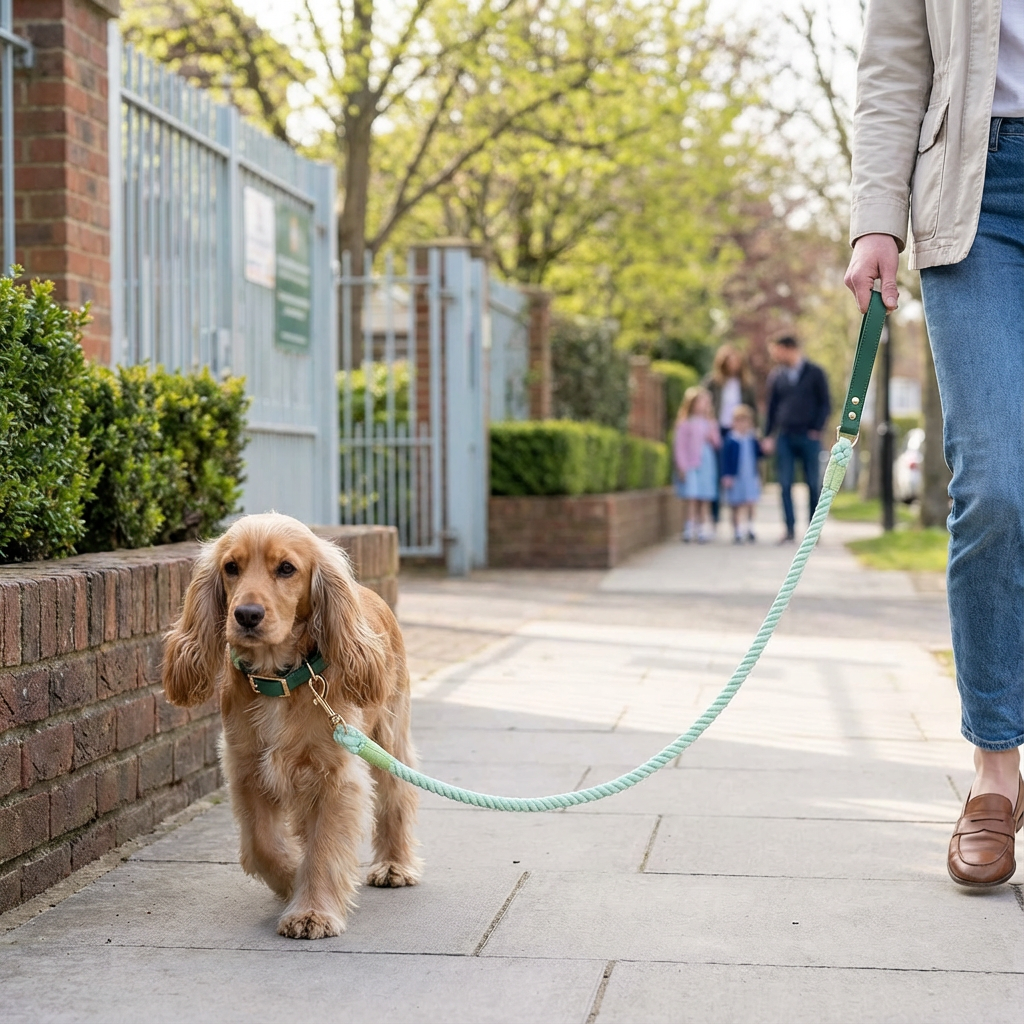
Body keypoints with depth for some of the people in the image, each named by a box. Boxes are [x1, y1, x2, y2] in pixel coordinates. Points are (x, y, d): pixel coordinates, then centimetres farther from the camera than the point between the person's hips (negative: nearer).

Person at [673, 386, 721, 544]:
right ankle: (690, 527, -8)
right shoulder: (684, 423, -3)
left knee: (705, 498, 5)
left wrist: (712, 438, -5)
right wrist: (682, 466, -11)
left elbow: (718, 443, 16)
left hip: (707, 461, 5)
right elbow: (680, 445, -5)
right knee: (691, 497, -12)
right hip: (691, 464, -5)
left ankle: (701, 528, 10)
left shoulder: (709, 423, 13)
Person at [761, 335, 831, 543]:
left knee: (813, 485, 1)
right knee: (785, 485, -3)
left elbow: (825, 403, 2)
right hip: (784, 438, 2)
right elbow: (771, 407, 12)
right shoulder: (776, 376, 9)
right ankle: (790, 529, 1)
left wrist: (816, 429, -6)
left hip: (808, 437, -2)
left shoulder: (814, 373, 1)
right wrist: (768, 435, 6)